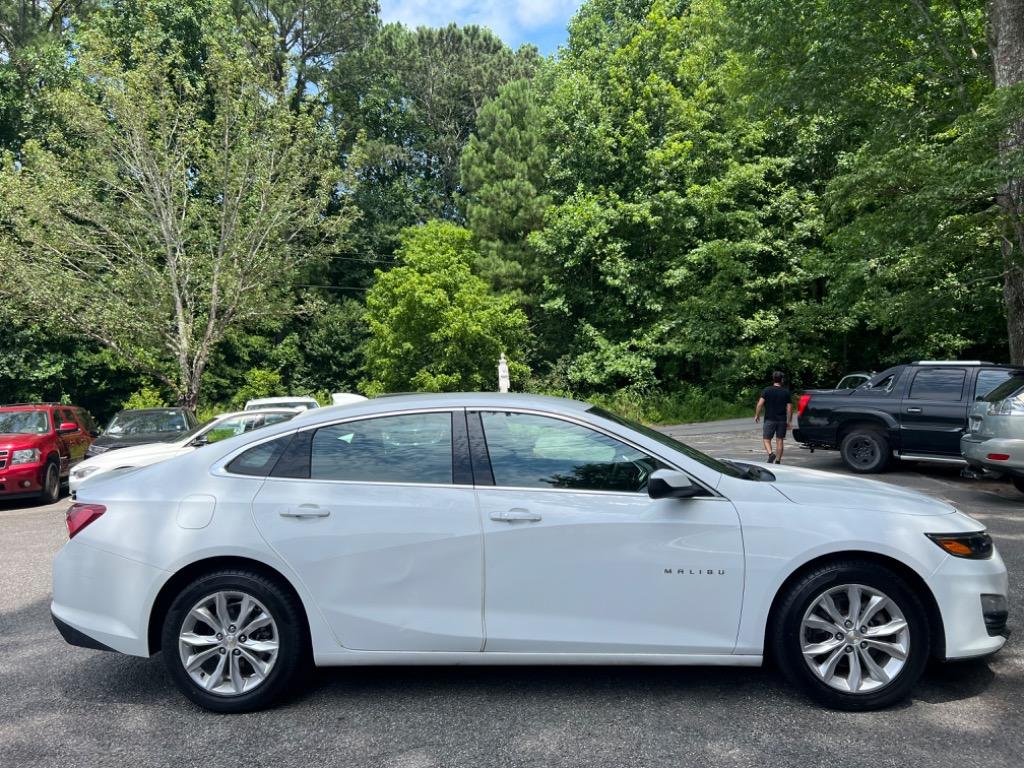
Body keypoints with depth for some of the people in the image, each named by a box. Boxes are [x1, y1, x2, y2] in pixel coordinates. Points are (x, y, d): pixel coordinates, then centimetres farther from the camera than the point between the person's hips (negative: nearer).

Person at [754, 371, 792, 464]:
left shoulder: (767, 390, -4)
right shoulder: (786, 392, 1)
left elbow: (760, 404, -12)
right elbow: (789, 408, -1)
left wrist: (757, 415, 0)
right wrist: (789, 421, 8)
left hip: (769, 420, -2)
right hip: (782, 420, 2)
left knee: (766, 439, 6)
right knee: (780, 440, 9)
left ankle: (771, 454, -19)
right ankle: (778, 461, 12)